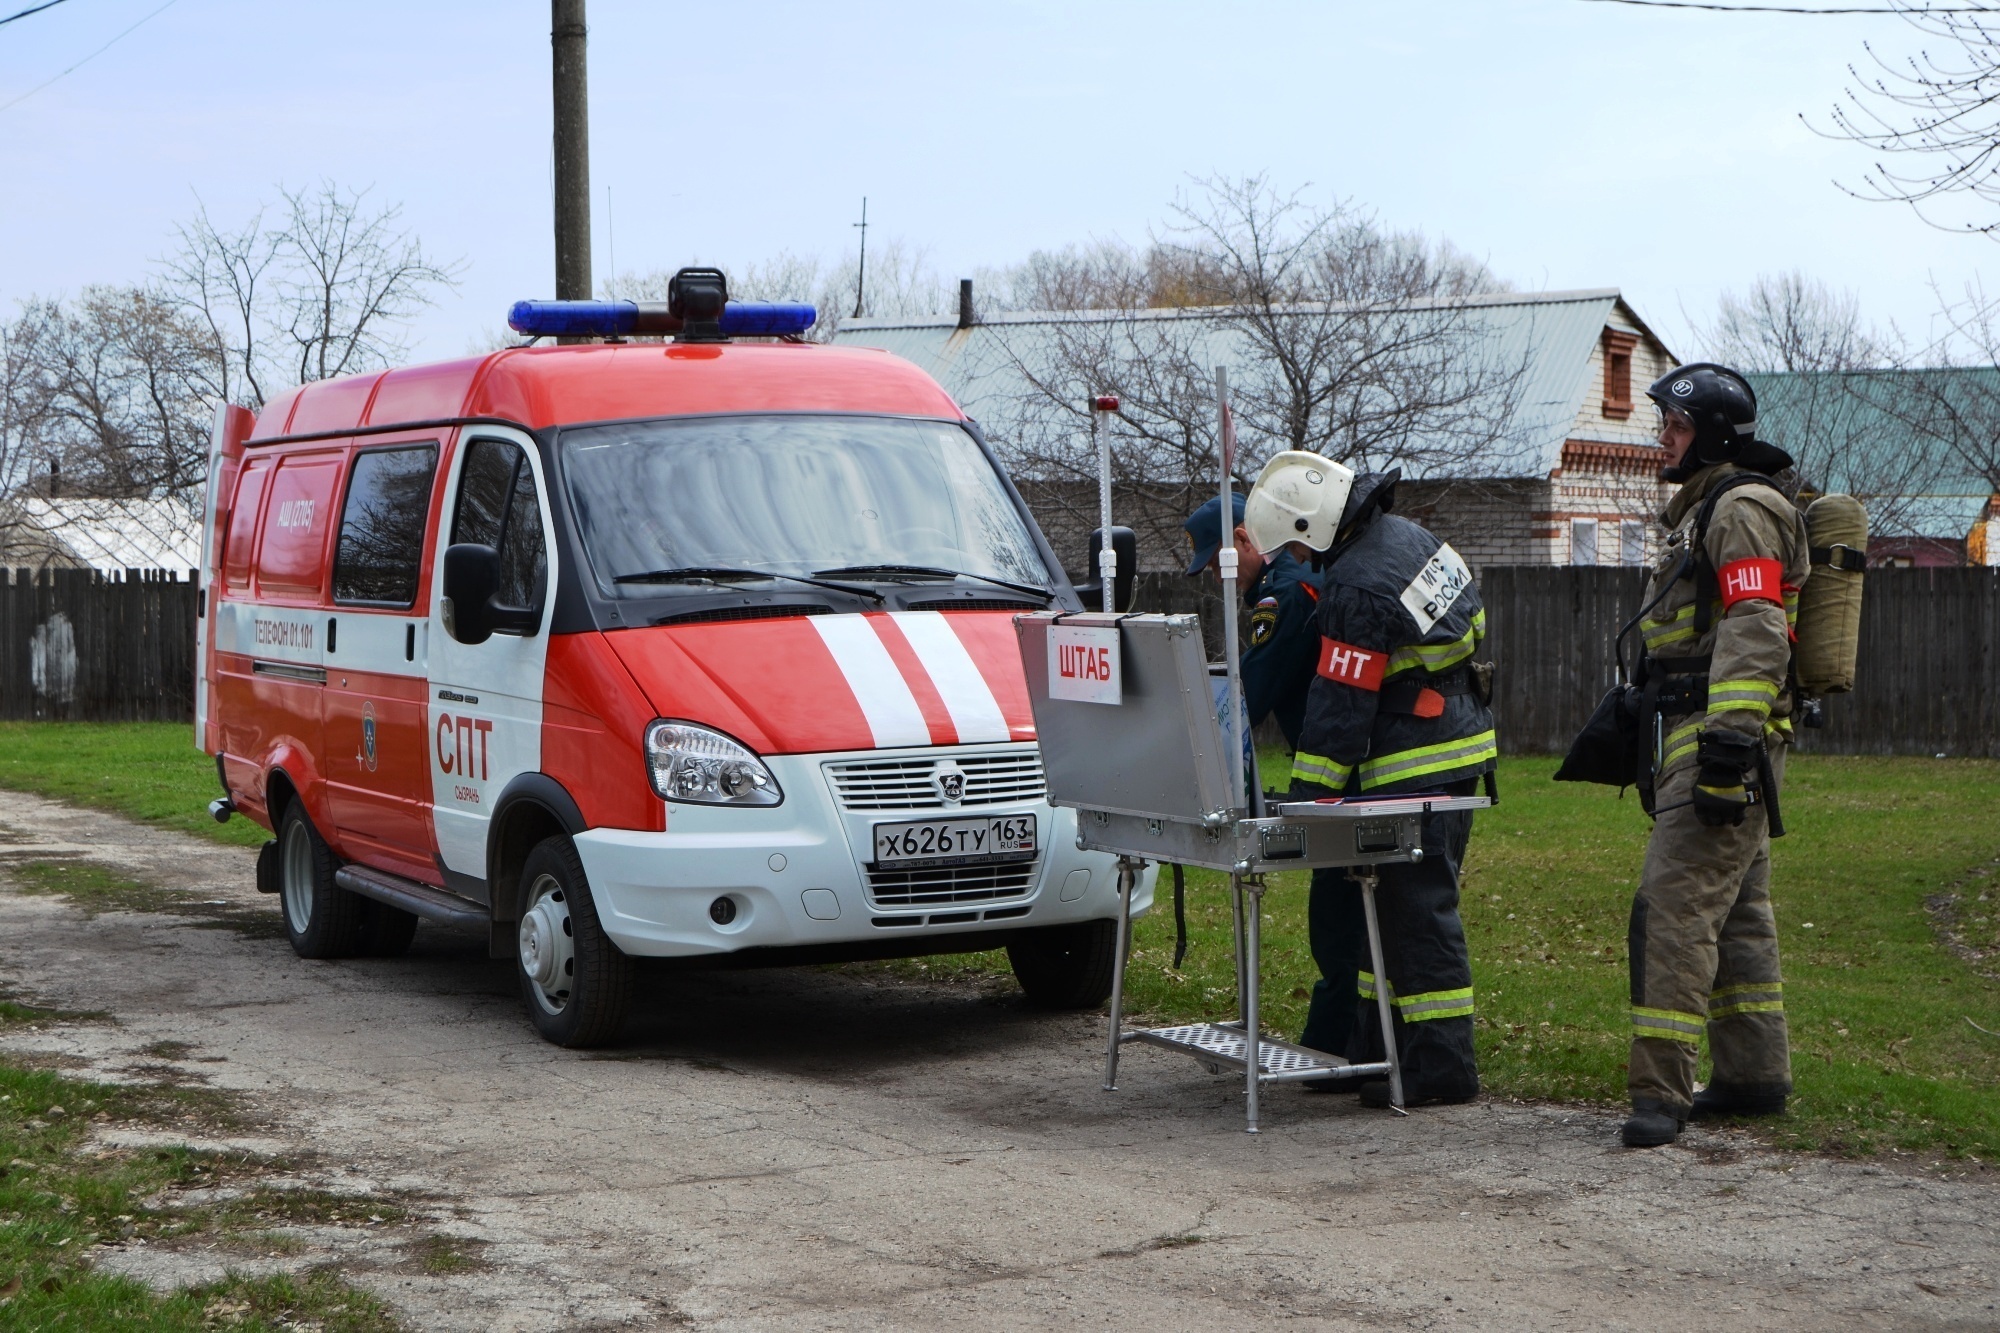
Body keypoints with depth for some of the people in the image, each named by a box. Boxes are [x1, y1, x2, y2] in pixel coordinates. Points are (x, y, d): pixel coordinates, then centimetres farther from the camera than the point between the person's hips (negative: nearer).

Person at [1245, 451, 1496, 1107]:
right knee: (1394, 900, 15)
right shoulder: (1406, 536, 10)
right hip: (1460, 741, 10)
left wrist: (1307, 794, -12)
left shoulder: (1357, 585, -20)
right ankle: (1371, 1047, 22)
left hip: (1419, 769, -10)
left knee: (1419, 910, -6)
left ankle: (1441, 1066, -3)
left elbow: (1341, 704, -17)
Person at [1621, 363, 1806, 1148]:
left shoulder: (1742, 506, -9)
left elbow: (1755, 630, -21)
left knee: (1674, 905, -15)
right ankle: (1754, 1075, 20)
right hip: (1697, 740, 11)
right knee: (1736, 908, 13)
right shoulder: (1702, 509, 24)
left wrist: (1731, 732, -30)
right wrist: (1662, 757, 27)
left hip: (1720, 742, -11)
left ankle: (1660, 1089, -17)